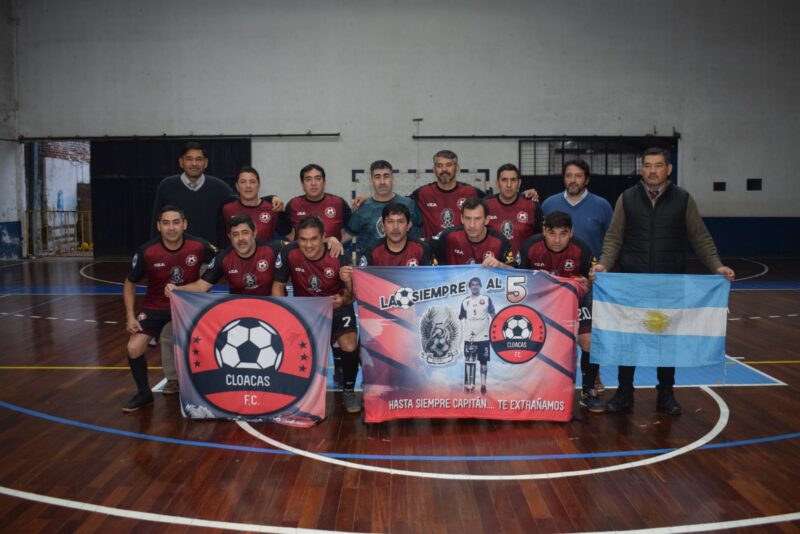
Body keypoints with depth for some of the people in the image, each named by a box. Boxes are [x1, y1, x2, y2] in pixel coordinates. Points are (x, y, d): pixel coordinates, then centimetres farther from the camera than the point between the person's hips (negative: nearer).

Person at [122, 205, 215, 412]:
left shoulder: (199, 246, -20)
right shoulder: (147, 252, -19)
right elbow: (130, 284, -3)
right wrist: (130, 316, -11)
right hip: (156, 306, 0)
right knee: (134, 348, -14)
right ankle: (144, 393, 11)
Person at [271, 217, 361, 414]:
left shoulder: (338, 257, -22)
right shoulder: (289, 253, -20)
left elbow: (350, 295, -12)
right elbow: (278, 287, -8)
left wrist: (343, 300, -36)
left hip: (337, 308, -2)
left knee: (350, 347, -24)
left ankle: (349, 391, 6)